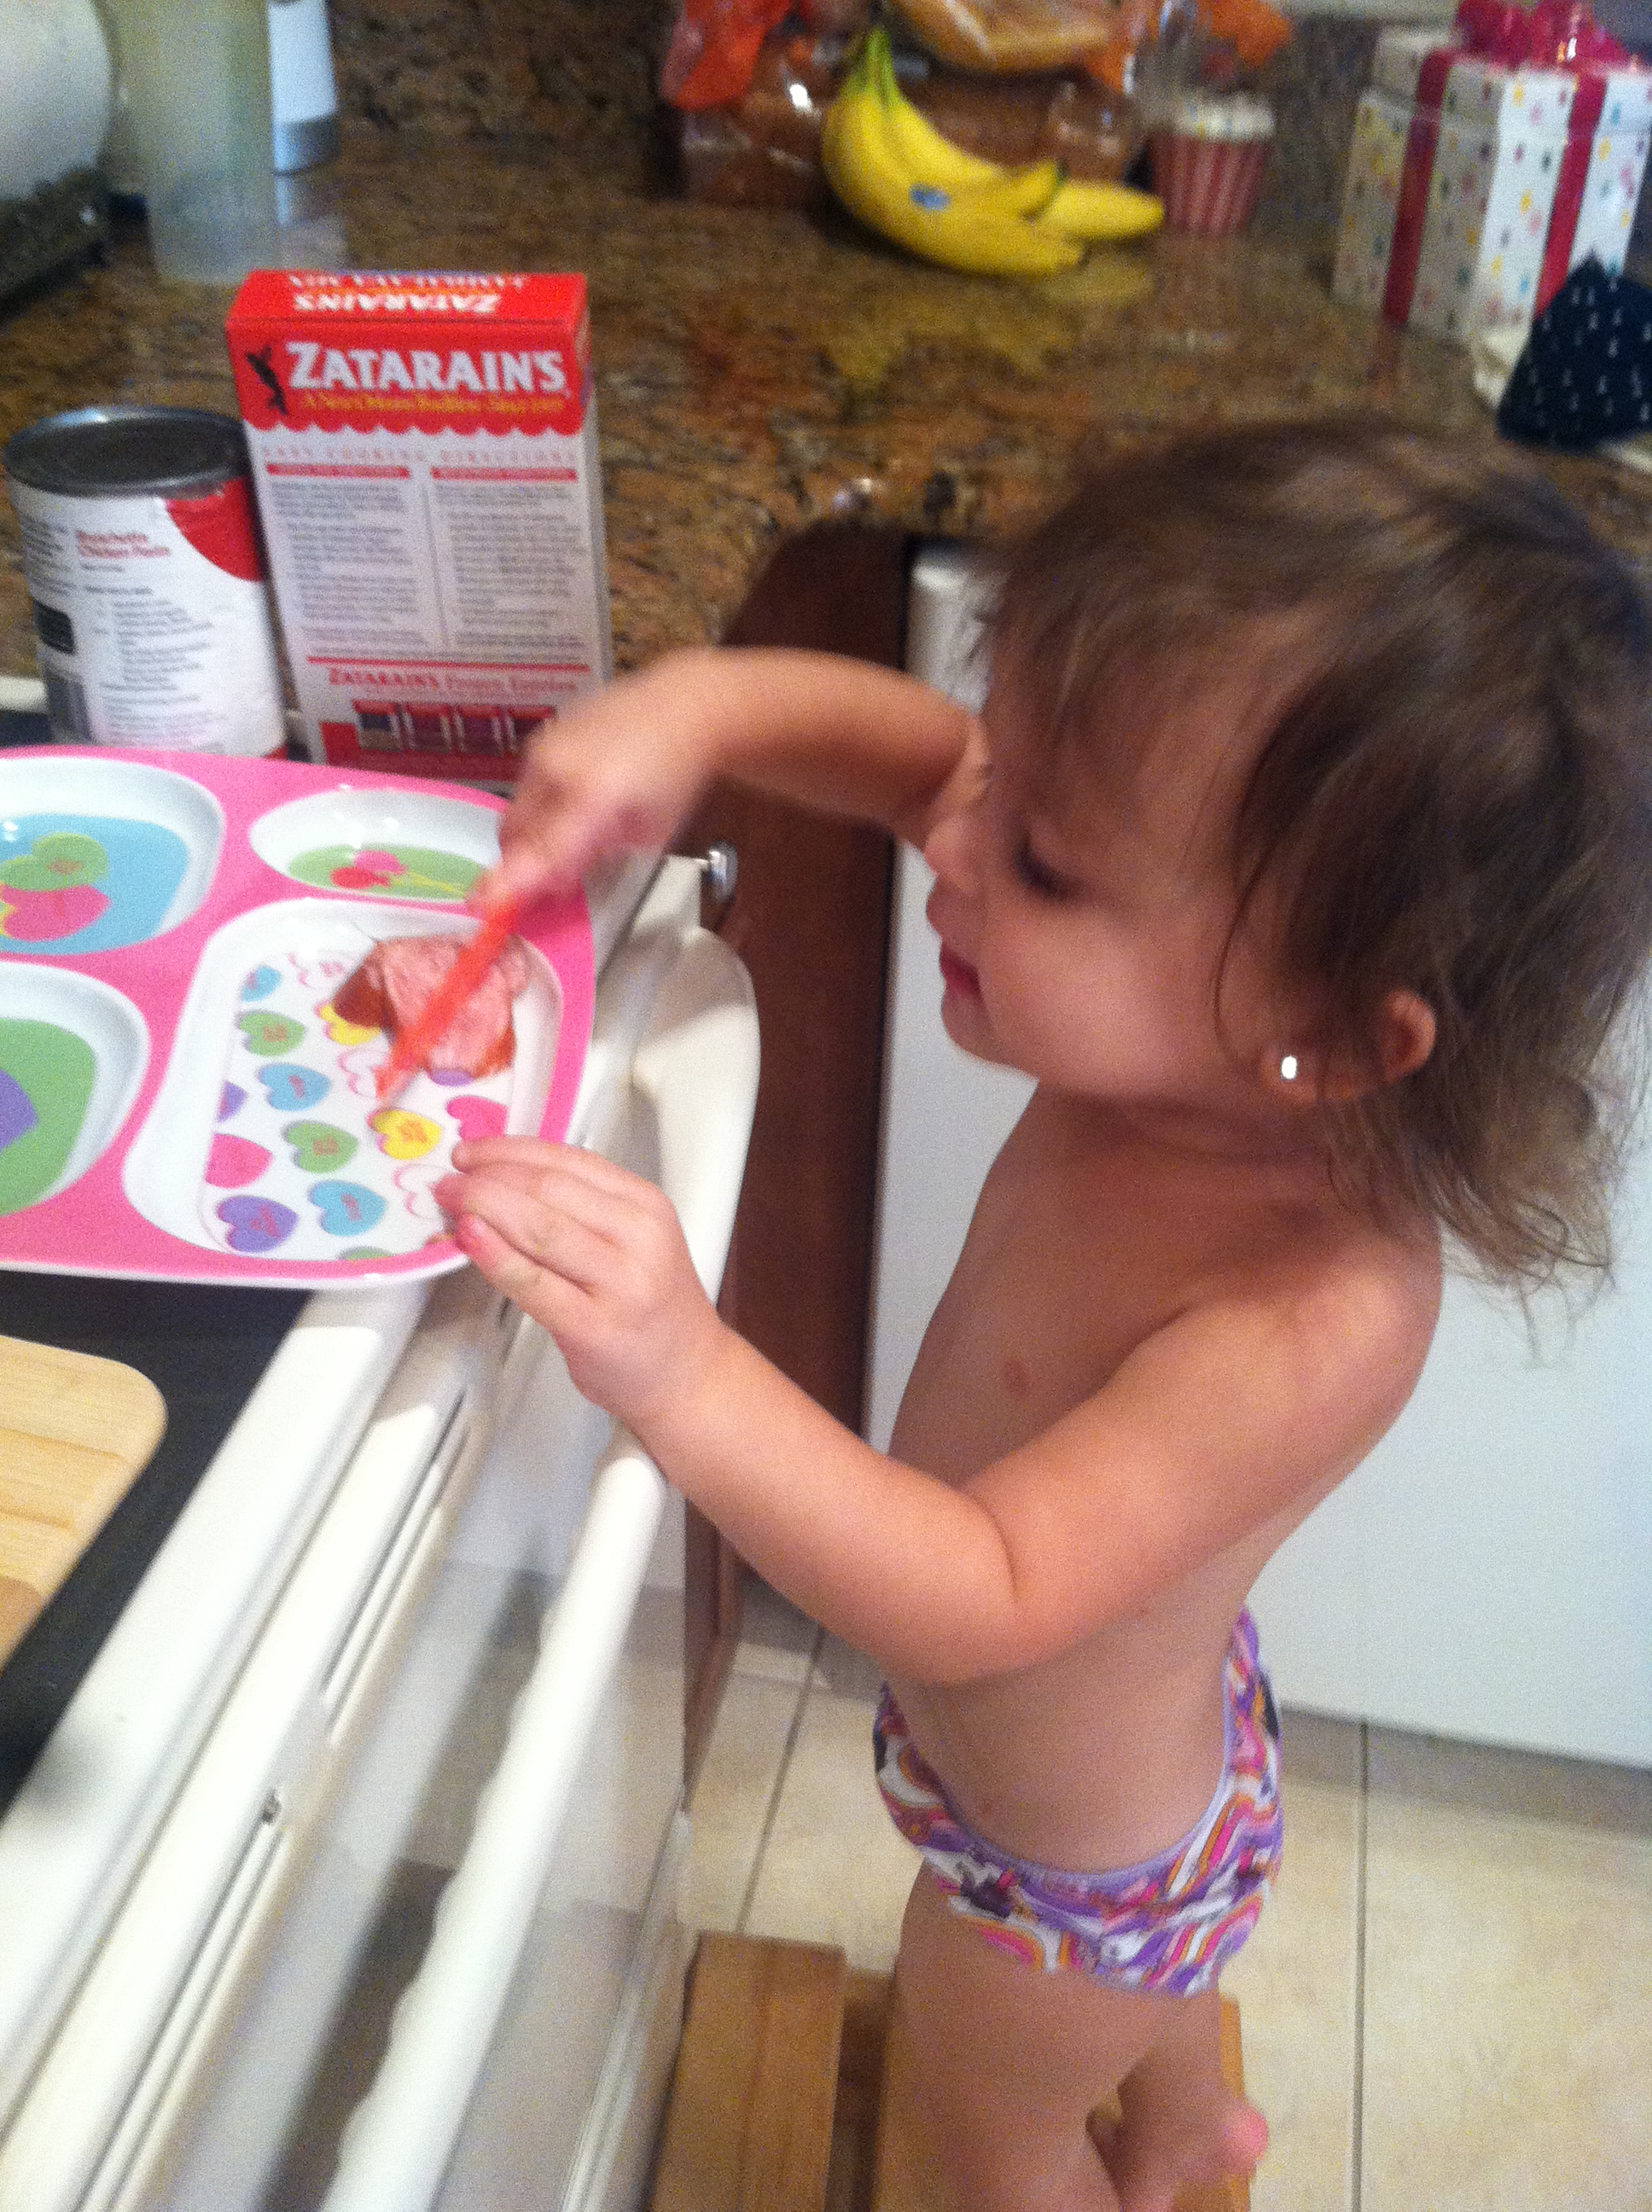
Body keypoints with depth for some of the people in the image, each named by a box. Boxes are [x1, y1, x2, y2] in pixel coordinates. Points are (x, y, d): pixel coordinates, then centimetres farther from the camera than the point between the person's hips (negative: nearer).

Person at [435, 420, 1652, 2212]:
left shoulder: (1312, 1320, -44)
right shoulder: (1175, 1041, -25)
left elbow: (984, 1602, -42)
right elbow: (907, 743, -15)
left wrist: (683, 1376, -54)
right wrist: (702, 704, -33)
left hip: (1068, 1850, -7)